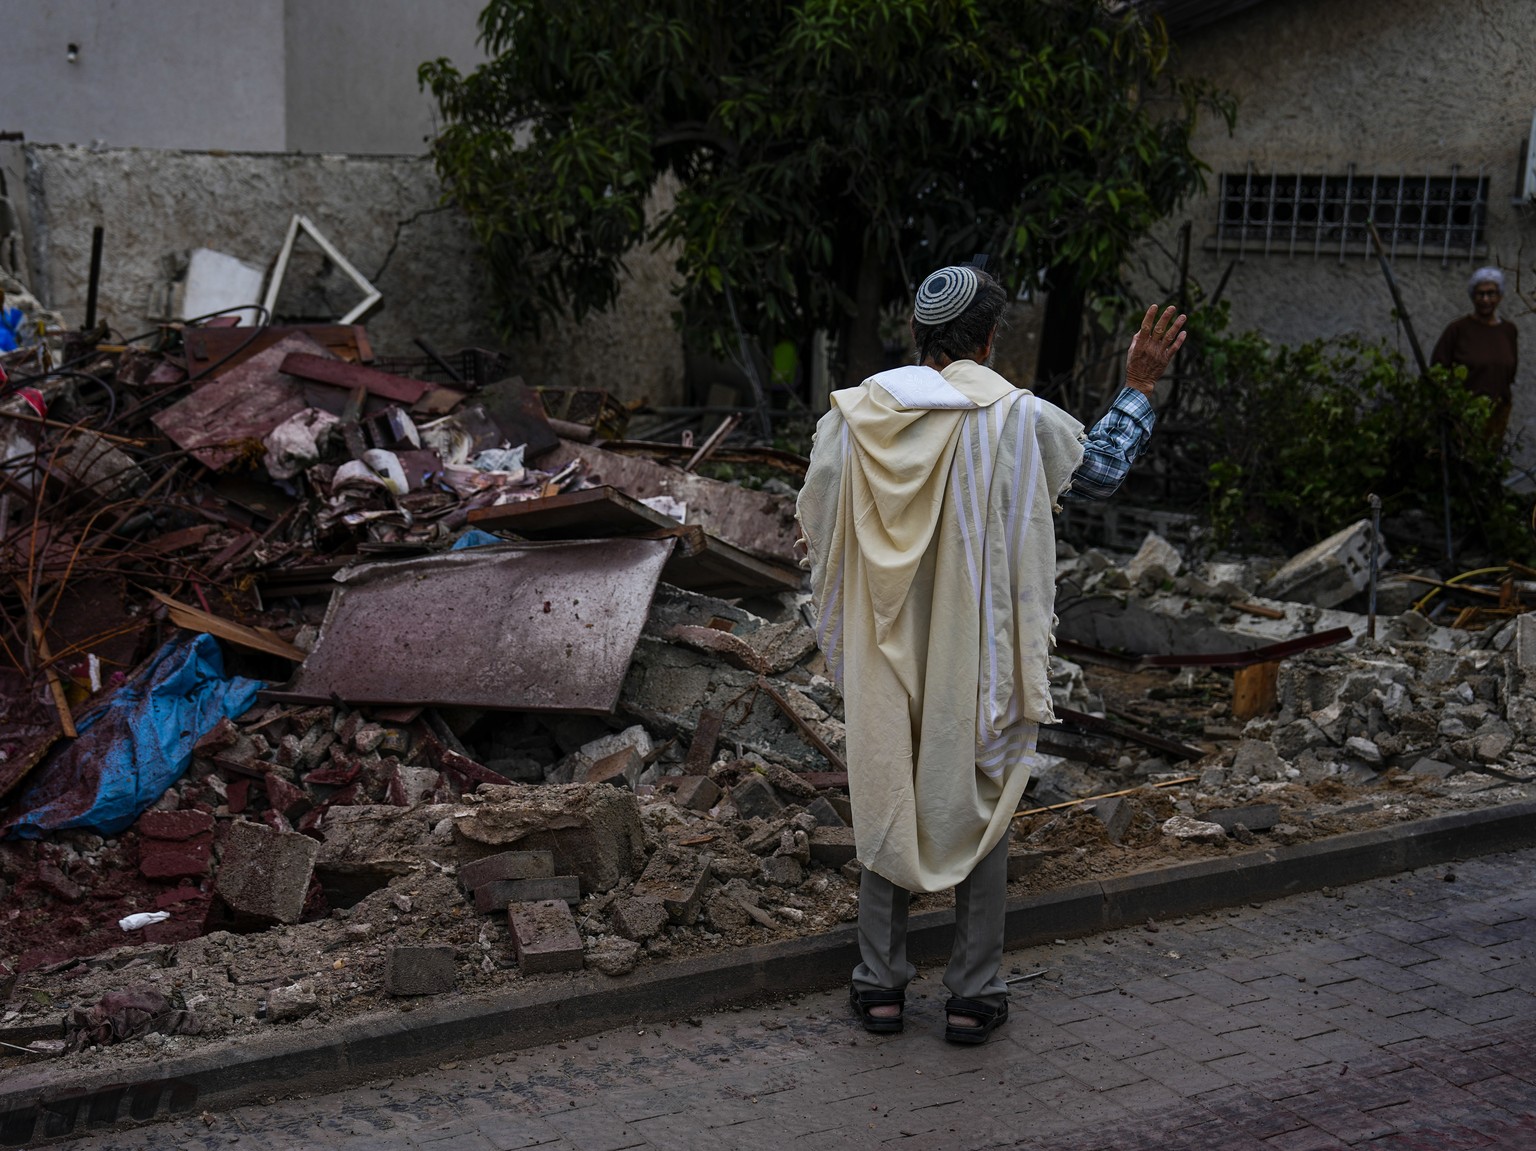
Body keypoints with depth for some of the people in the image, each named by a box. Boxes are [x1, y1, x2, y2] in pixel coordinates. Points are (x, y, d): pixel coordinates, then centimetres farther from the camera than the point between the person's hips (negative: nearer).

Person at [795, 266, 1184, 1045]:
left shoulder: (852, 416, -5)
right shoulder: (1018, 419, -11)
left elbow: (814, 531, 3)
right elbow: (1102, 470, 5)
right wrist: (1139, 386, 17)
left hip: (884, 658, 2)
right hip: (979, 658, -2)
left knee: (887, 806, 14)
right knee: (979, 811, 10)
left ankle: (879, 984, 20)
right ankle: (973, 995, 16)